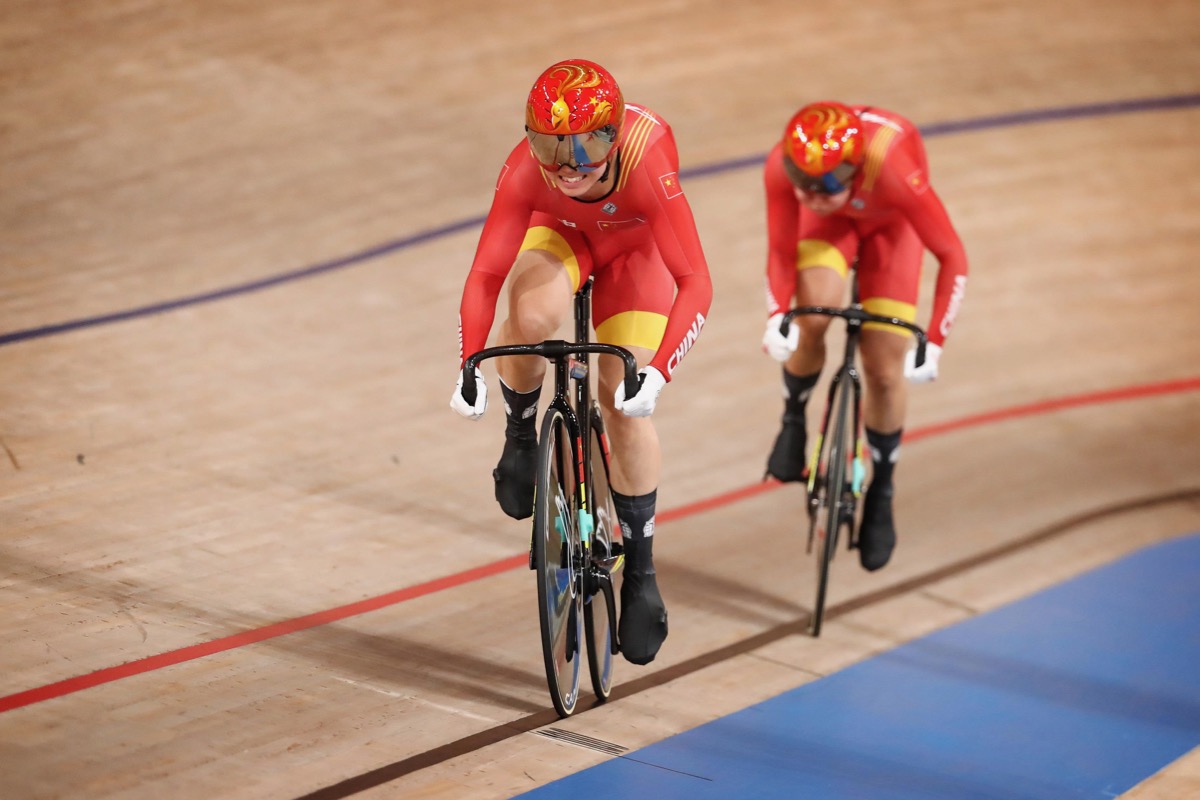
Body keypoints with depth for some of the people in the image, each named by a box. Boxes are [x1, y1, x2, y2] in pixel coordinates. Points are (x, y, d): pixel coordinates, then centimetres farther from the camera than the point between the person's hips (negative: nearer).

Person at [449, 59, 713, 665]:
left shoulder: (647, 164, -42)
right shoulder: (525, 169, -36)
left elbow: (695, 285, -41)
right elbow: (485, 276, -30)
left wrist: (657, 372, -51)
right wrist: (469, 369, -41)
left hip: (635, 249, -1)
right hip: (560, 234, 1)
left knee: (624, 406, -10)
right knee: (532, 315, -34)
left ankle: (640, 572, 6)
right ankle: (520, 438, -4)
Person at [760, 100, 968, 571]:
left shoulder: (892, 170, -44)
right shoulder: (782, 167, -37)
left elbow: (952, 256, -32)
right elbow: (781, 251, -20)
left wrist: (933, 343, -35)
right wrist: (776, 316, -36)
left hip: (888, 222, -1)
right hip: (831, 225, 1)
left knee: (884, 369, -3)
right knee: (814, 312, -28)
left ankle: (881, 492, 21)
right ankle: (793, 421, 2)